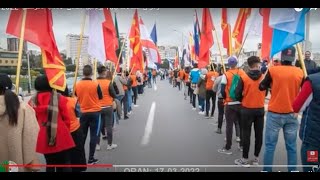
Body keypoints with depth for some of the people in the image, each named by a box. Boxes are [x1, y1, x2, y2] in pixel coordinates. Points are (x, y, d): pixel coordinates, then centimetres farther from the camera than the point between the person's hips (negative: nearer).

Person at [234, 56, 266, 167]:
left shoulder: (243, 77, -12)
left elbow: (238, 94, -7)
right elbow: (265, 92, 9)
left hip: (247, 109, -2)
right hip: (260, 109, 3)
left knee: (246, 134, 4)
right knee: (259, 134, 12)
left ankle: (245, 159, 12)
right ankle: (256, 158, 23)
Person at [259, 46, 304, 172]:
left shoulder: (273, 70, -10)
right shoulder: (300, 72, -1)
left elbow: (261, 87, 3)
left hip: (274, 113, -3)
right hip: (292, 114, 3)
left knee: (270, 145, 6)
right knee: (291, 146, 11)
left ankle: (267, 170, 13)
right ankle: (292, 170, 21)